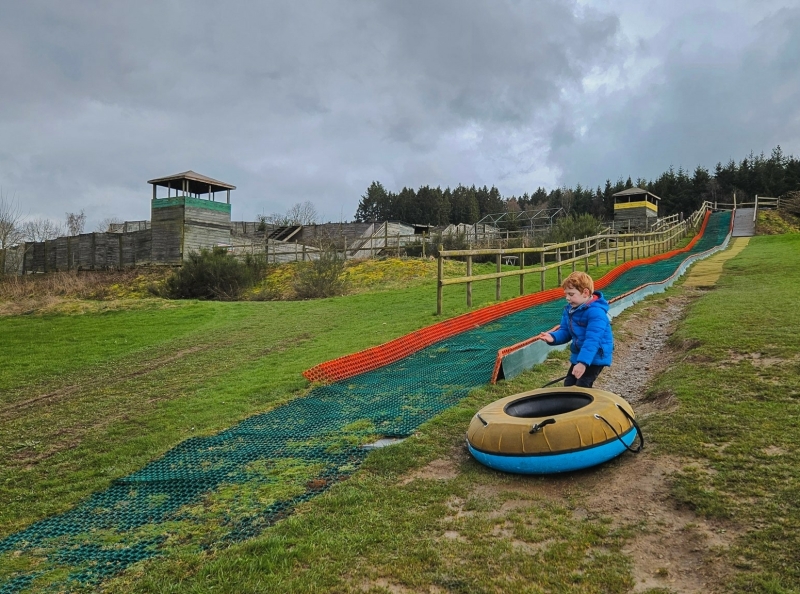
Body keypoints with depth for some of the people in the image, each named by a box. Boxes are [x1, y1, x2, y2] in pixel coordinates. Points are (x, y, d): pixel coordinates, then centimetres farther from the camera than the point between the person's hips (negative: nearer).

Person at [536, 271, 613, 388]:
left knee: (581, 388, -17)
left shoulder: (596, 312, -26)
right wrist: (553, 337, -18)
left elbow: (592, 340, -33)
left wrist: (583, 362, -40)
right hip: (578, 356, 9)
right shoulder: (570, 309, 3)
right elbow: (565, 331, 5)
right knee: (568, 385, 15)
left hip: (595, 358, -9)